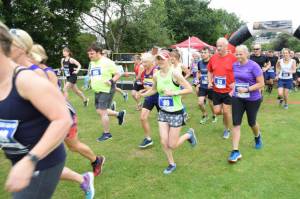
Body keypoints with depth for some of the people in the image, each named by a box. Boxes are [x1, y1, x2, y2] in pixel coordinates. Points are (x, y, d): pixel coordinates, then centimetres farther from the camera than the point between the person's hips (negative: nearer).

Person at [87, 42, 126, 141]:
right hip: (97, 91, 8)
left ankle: (106, 133, 10)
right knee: (99, 111, 12)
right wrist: (91, 82, 6)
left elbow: (117, 74, -10)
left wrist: (111, 81, -26)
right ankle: (119, 114, 32)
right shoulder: (92, 63, 10)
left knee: (102, 112, -8)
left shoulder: (107, 62, -13)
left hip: (107, 90, -8)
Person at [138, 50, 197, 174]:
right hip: (163, 112, 5)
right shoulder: (156, 75, -2)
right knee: (164, 142, 2)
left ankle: (189, 134, 30)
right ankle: (171, 164, 28)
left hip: (176, 113, -5)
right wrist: (142, 95, 9)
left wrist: (174, 92, -27)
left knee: (172, 145, 1)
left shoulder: (174, 73, -19)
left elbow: (189, 89, -18)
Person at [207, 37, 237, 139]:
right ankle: (227, 113, 40)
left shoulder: (232, 58, -11)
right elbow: (210, 71, 14)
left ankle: (227, 129, 25)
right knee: (217, 111, 5)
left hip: (229, 90, -4)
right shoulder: (213, 58, 1)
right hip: (216, 90, 4)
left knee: (226, 111, 2)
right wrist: (210, 82, 1)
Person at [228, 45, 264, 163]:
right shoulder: (235, 65, 1)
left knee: (251, 122, 15)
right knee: (236, 123, -5)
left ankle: (258, 137, 51)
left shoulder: (254, 66, -15)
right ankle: (235, 151, -2)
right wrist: (233, 88, 5)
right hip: (237, 98, 4)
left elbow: (261, 83, -16)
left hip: (253, 99, -3)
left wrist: (247, 89, -26)